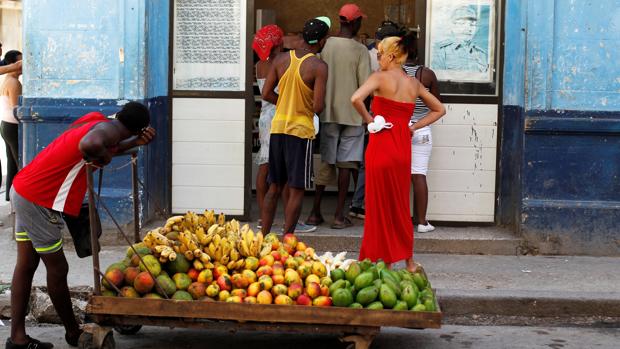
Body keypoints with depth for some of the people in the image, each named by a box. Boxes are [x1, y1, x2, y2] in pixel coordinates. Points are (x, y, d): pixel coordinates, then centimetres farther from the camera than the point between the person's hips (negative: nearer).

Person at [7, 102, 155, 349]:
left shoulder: (95, 119, 9)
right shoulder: (108, 129, -17)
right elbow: (89, 145, -42)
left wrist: (136, 142, 14)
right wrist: (102, 157, -21)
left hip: (23, 190, 9)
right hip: (38, 199, -9)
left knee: (26, 265, 12)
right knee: (57, 269, 5)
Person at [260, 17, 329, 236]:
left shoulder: (281, 59, 4)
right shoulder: (319, 67, -11)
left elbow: (266, 94, 4)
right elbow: (318, 106, -17)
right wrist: (315, 108, 6)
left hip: (278, 127, 6)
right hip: (301, 130, -6)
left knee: (275, 187, 14)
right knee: (296, 190, 1)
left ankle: (264, 237, 16)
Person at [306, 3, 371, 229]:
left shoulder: (326, 46, 0)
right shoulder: (360, 50, -9)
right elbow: (365, 86, -11)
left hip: (329, 112, 3)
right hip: (352, 113, -3)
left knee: (327, 162, 12)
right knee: (346, 163, 3)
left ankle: (315, 212, 12)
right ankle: (339, 215, 4)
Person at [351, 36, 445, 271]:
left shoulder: (380, 77, -7)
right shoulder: (414, 84, 10)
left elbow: (356, 98, -24)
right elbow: (439, 109, 19)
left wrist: (369, 120, -8)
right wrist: (413, 127, 13)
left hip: (381, 145, -5)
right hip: (403, 148, 5)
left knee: (380, 205, 4)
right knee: (400, 205, 16)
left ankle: (384, 260, 8)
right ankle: (408, 261, 21)